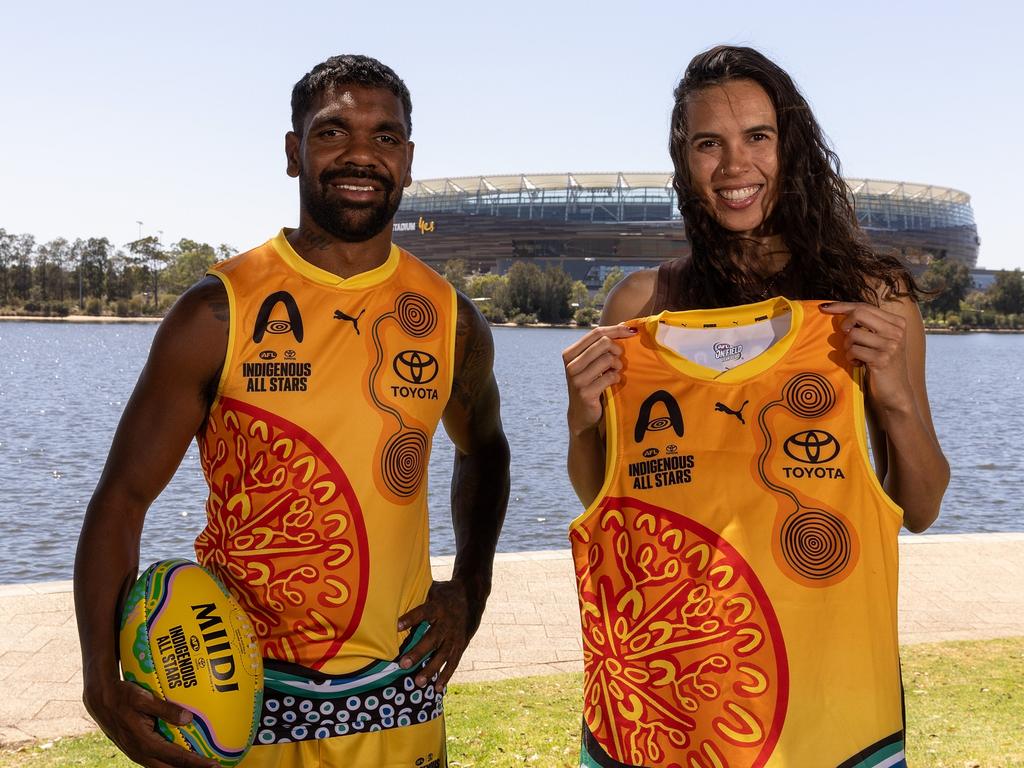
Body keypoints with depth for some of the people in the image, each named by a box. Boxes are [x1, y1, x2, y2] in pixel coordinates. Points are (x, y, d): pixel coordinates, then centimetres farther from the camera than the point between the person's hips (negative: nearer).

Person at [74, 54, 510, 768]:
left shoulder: (452, 320, 0)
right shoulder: (218, 313, -10)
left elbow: (483, 449, 19)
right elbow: (122, 497, -7)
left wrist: (470, 585, 7)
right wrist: (103, 682, -19)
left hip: (397, 692, 3)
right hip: (237, 695, -2)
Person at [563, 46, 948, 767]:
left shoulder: (870, 296, -2)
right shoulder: (643, 303, -3)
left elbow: (920, 510, 2)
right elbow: (598, 503, 5)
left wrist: (895, 397, -15)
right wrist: (585, 417, -13)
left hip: (828, 679, 0)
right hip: (668, 675, 0)